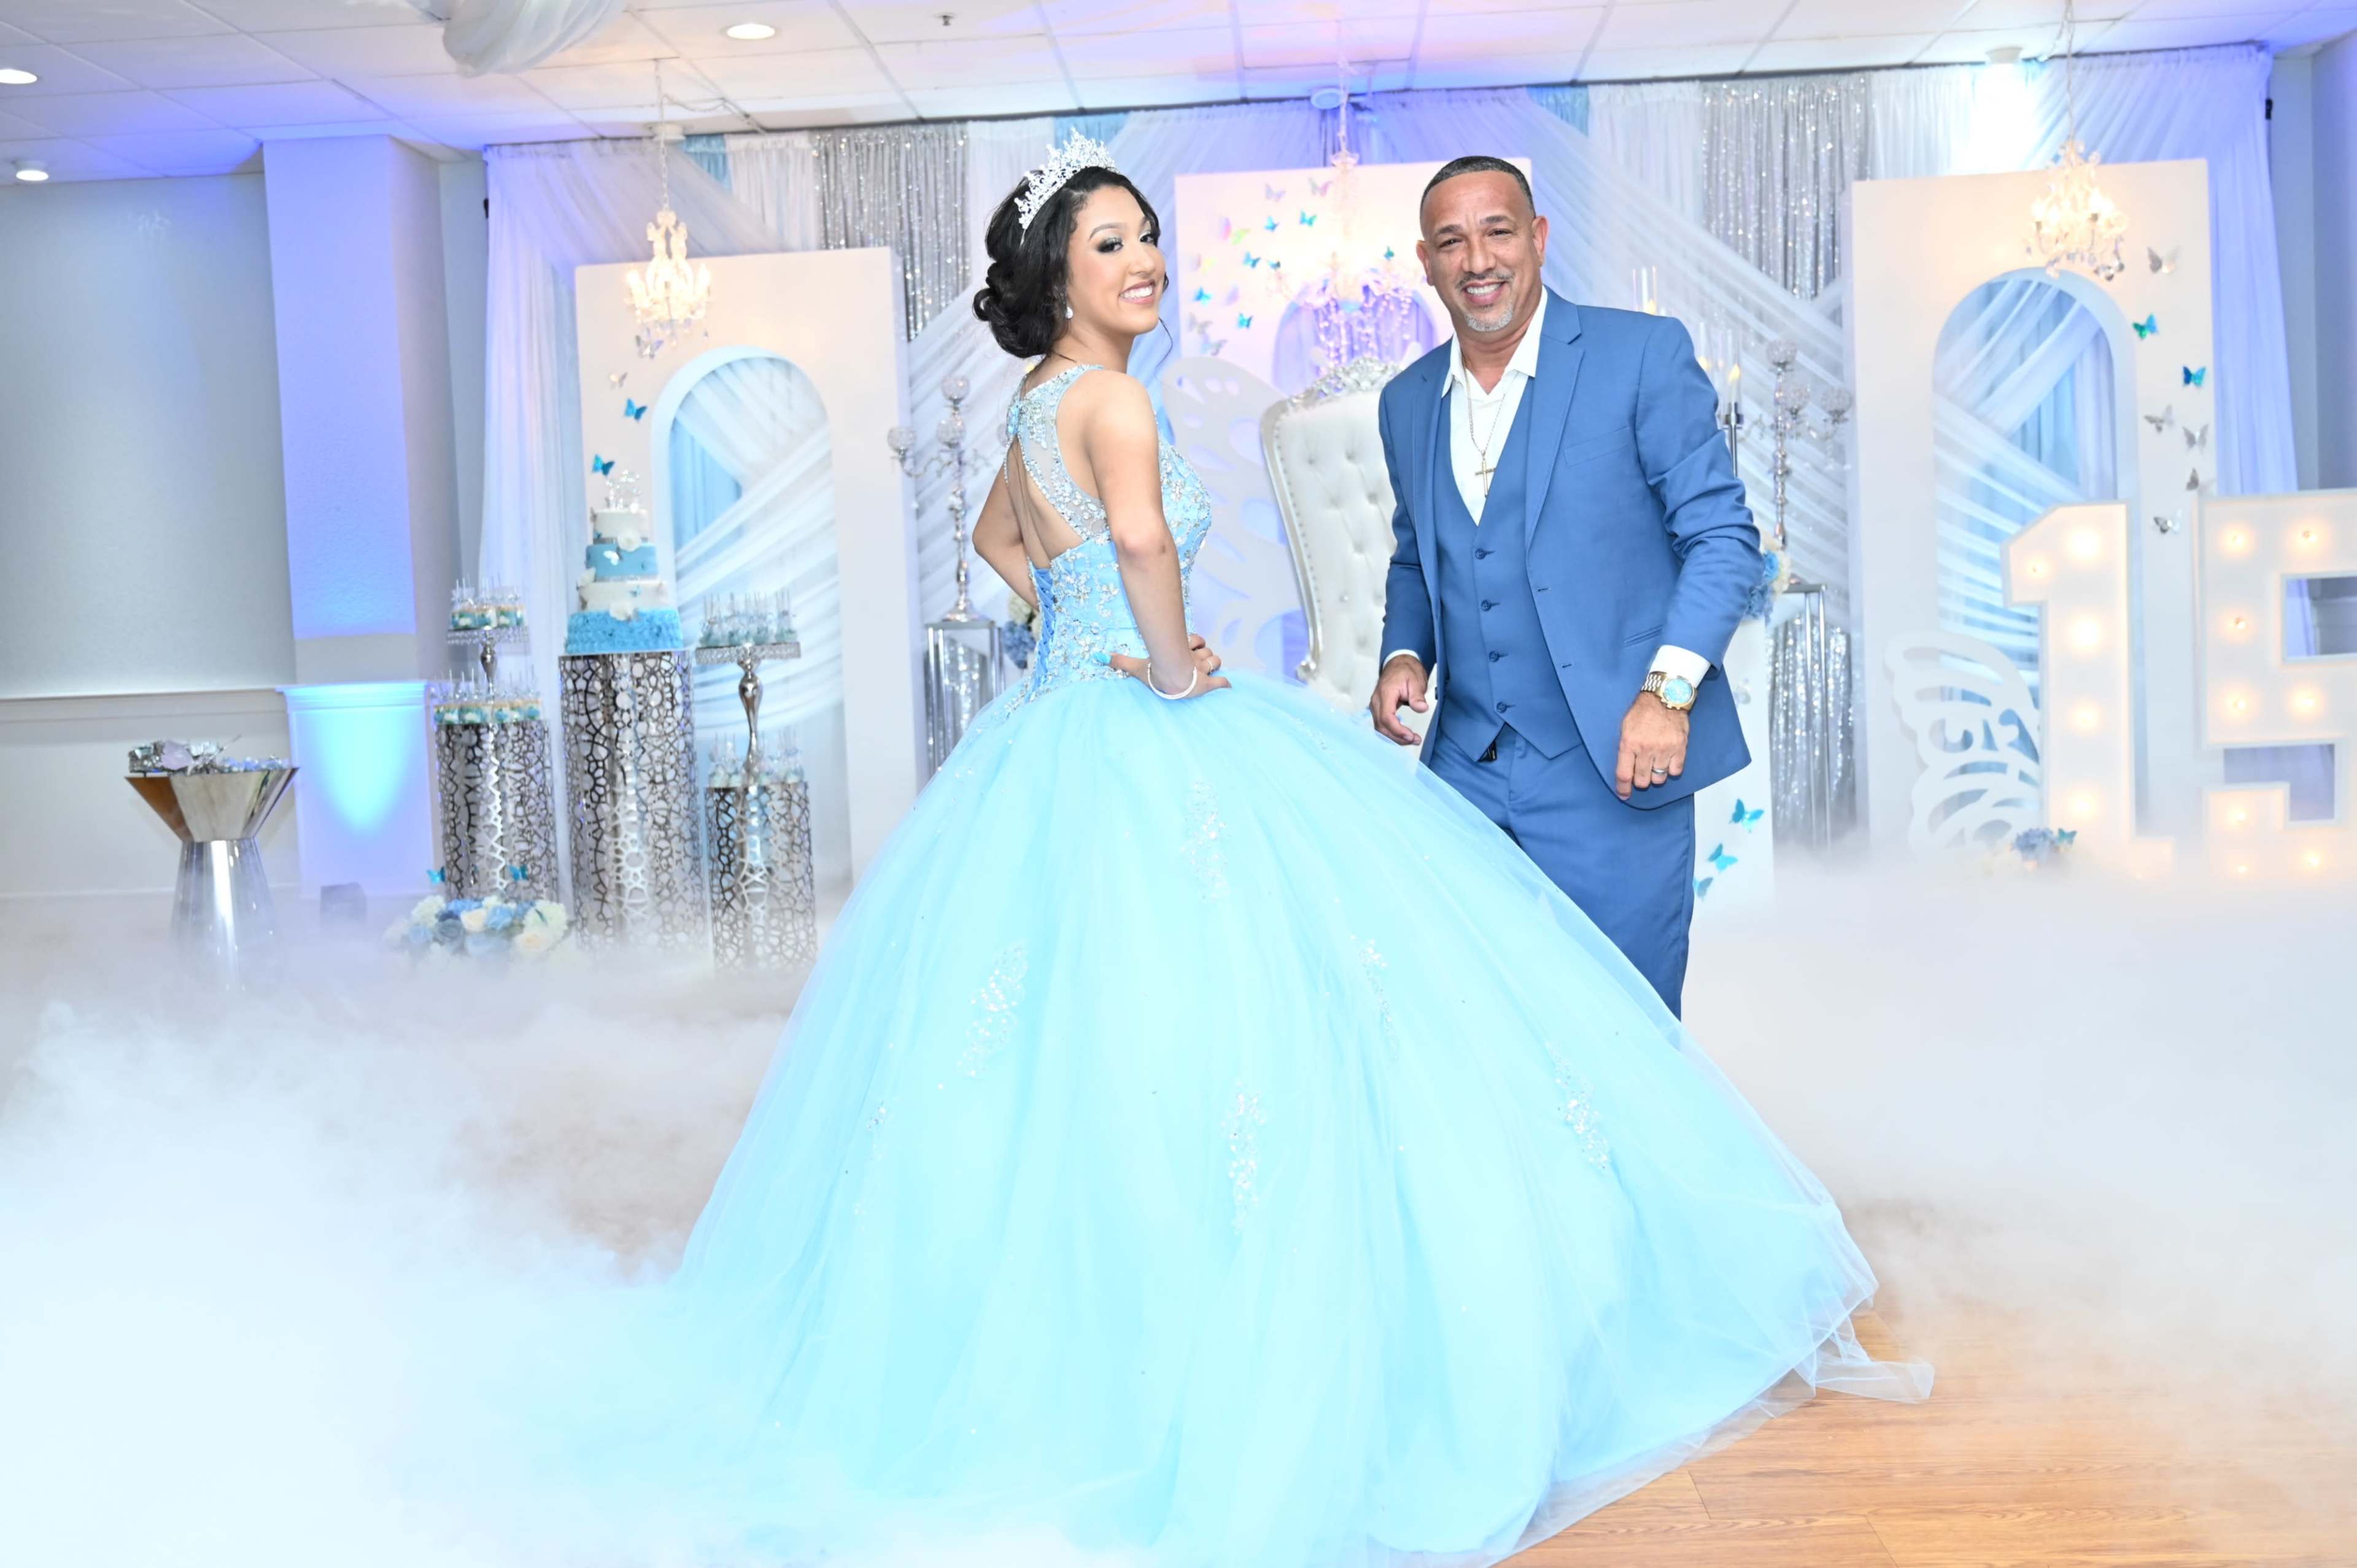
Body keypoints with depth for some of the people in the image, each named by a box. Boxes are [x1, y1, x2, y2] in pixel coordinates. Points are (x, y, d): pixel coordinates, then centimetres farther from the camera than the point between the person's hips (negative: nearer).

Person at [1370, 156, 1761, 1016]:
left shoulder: (1643, 354, -4)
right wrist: (1404, 654, 3)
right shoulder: (1408, 399, 12)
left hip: (1613, 771, -4)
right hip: (1466, 767, 5)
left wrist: (1668, 691, -17)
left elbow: (1722, 534, -6)